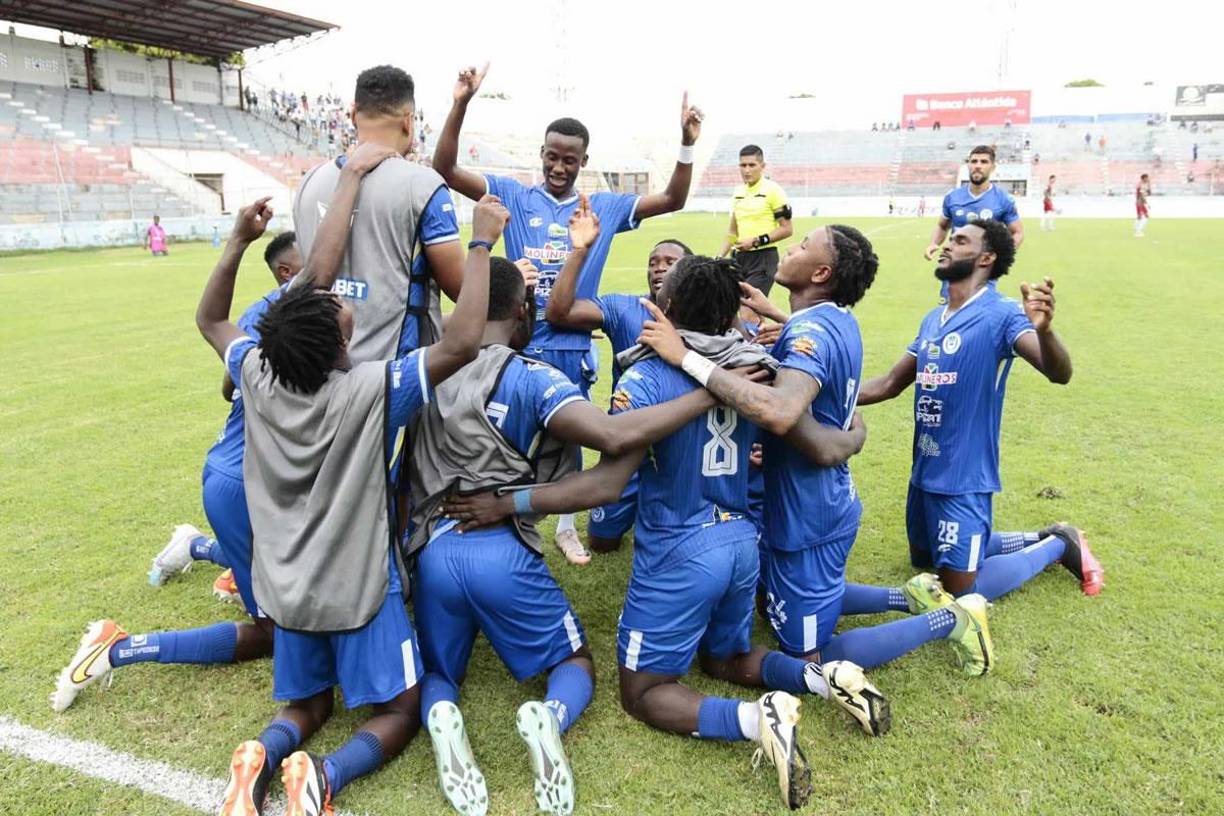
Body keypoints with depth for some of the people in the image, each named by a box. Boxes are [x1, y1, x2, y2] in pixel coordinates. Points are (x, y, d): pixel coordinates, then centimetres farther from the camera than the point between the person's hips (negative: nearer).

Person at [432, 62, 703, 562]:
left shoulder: (605, 207, 5)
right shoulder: (512, 195, 0)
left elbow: (673, 200, 4)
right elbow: (445, 169, -6)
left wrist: (687, 143, -9)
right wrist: (461, 105, -18)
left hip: (571, 347, 2)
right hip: (517, 342, -1)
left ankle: (566, 526, 34)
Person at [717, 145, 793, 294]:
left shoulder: (772, 190, -7)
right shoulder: (738, 192, 12)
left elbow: (786, 229, -8)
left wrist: (756, 241, -15)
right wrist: (719, 258, 10)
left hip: (763, 259, -7)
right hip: (739, 258, 7)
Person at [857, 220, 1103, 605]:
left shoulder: (1001, 314, -16)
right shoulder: (932, 319, 8)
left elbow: (1059, 374, -29)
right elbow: (890, 384, 12)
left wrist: (1043, 329, -51)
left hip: (962, 475, -8)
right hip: (924, 469, 8)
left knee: (962, 591, 0)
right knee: (923, 558, 26)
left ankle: (1057, 545, 21)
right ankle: (1037, 539, 36)